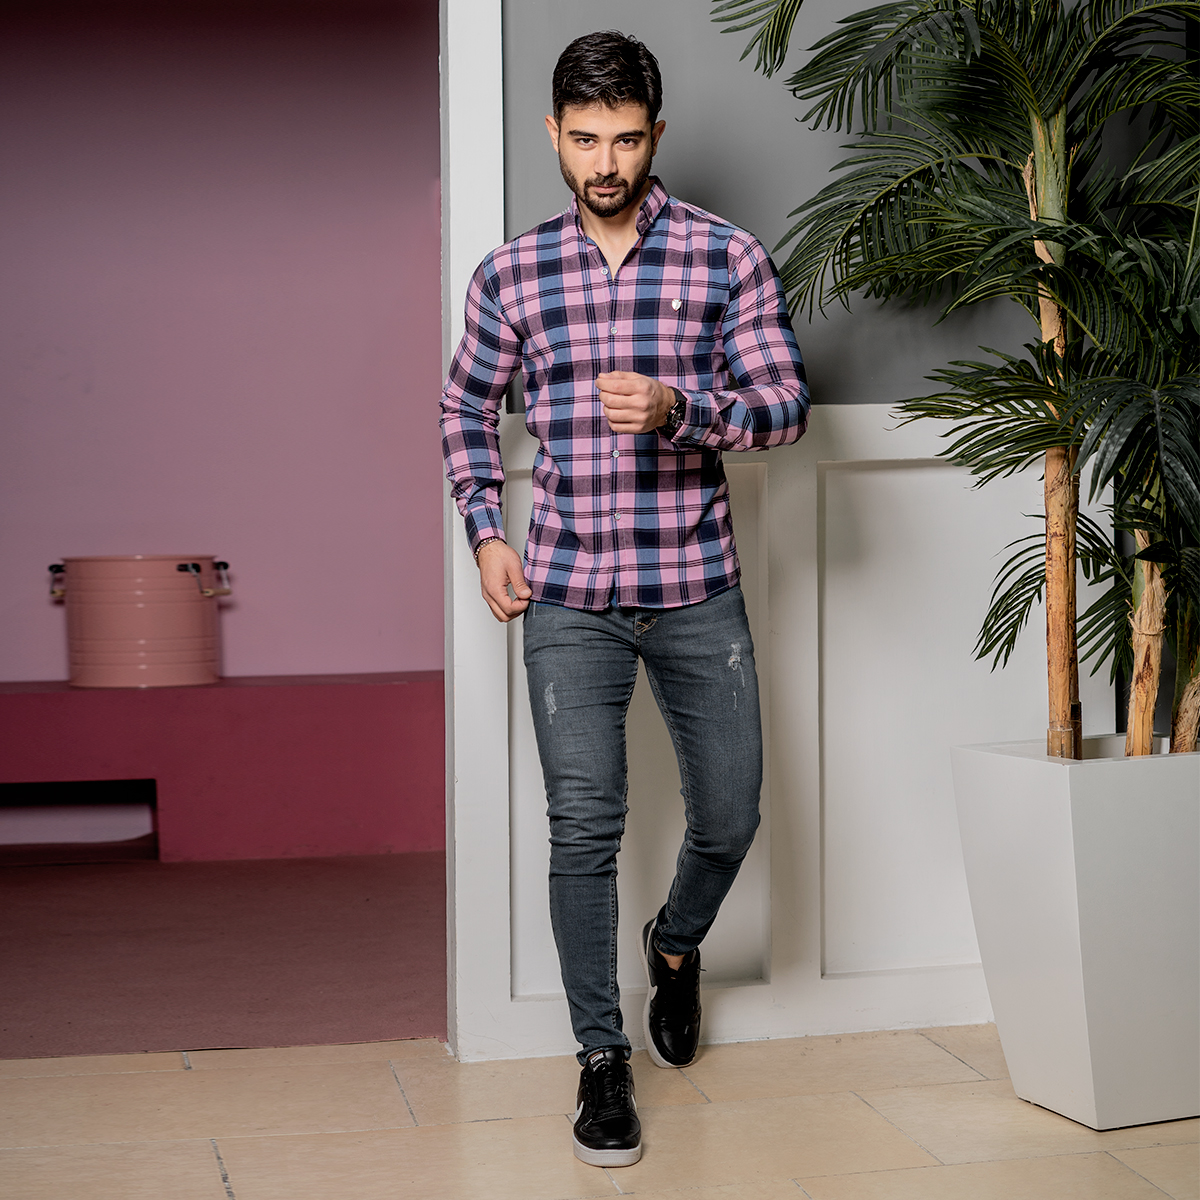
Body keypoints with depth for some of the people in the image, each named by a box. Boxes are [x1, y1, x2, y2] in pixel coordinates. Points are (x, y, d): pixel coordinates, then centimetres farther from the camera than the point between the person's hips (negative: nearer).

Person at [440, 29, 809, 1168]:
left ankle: (676, 943, 41)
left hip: (697, 589, 0)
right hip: (568, 596, 0)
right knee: (584, 829, -3)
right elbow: (466, 407, 15)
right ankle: (601, 1060, 12)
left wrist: (676, 407, -23)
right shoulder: (511, 274, 3)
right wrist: (485, 532, 3)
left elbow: (785, 403, -5)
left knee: (729, 815, 8)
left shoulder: (728, 258, -2)